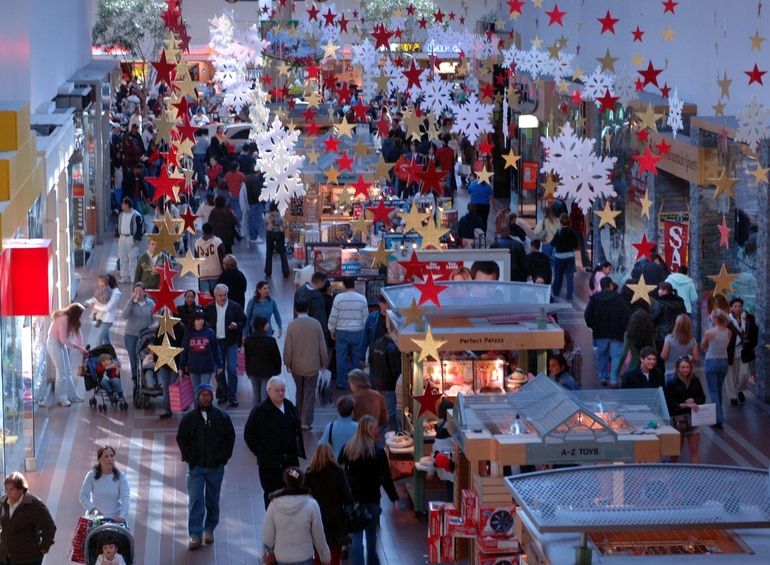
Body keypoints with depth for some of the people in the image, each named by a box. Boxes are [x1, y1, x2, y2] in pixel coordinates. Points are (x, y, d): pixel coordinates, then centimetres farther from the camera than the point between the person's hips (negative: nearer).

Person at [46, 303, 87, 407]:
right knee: (61, 372, -8)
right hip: (54, 344, -9)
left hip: (61, 344, 9)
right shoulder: (63, 319, -29)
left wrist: (82, 347, -10)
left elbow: (78, 331, -2)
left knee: (68, 371, 11)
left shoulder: (71, 319, -3)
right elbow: (64, 339, -28)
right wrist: (78, 347, -22)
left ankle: (72, 395, 18)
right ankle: (62, 399, -4)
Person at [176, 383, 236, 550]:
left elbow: (230, 437, 6)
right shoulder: (189, 418, 1)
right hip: (196, 467, -1)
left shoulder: (222, 417, 1)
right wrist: (189, 457, -2)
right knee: (195, 500, -9)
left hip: (216, 467, 1)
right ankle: (195, 535, -10)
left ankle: (209, 530, 25)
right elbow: (181, 439, 7)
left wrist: (223, 457, -2)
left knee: (213, 500, 10)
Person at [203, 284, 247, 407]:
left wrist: (236, 325, -16)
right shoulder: (209, 308, 4)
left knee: (232, 369, -9)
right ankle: (222, 394, 20)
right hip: (216, 342, 2)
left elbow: (243, 321, 4)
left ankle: (232, 396, -3)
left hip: (231, 342, -2)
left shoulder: (235, 307, -1)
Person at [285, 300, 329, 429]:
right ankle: (306, 422, 2)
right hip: (312, 365, -1)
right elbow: (322, 346, -3)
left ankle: (299, 418, 27)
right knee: (309, 393, 5)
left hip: (296, 366, 1)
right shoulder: (316, 324, -9)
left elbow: (288, 347, -7)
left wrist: (287, 363, 7)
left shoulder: (292, 325, -10)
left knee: (300, 391, 19)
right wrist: (323, 362, 9)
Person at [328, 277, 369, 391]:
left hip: (342, 332, -1)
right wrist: (365, 331, 16)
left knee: (341, 357, 7)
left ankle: (341, 382, 11)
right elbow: (365, 318, 4)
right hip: (357, 332, 1)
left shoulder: (338, 298, -10)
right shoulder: (362, 299, -4)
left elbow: (333, 316, -4)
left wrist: (332, 330, 10)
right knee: (357, 358, 10)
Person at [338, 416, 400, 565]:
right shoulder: (378, 452, -12)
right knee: (371, 535, 17)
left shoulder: (347, 448, -2)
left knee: (356, 537, 2)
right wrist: (394, 498, -5)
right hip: (371, 499, -1)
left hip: (352, 498, 2)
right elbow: (386, 478, -13)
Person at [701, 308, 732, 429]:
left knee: (713, 391, 0)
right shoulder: (729, 332, -4)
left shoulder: (709, 333, -17)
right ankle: (718, 415, 31)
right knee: (719, 390, 21)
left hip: (711, 362, -5)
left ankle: (719, 419, -8)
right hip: (724, 361, 5)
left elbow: (702, 347, -2)